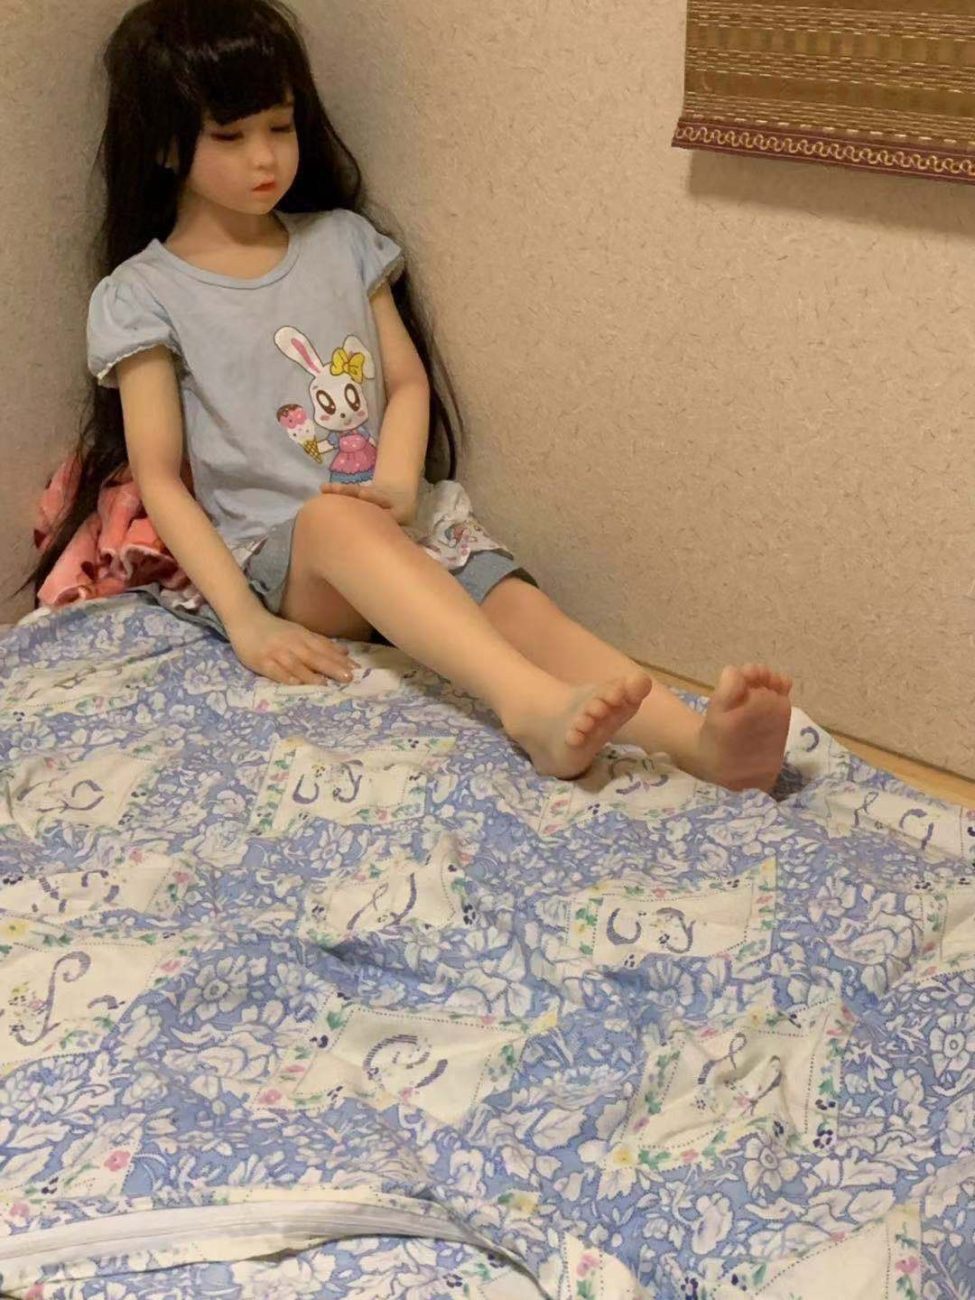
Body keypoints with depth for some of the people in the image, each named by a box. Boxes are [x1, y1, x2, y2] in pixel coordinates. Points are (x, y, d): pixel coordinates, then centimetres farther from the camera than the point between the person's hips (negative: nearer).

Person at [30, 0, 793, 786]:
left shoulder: (343, 240, 12)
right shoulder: (142, 295, 0)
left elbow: (408, 381, 10)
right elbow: (161, 479, -5)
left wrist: (396, 483, -13)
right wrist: (244, 620, -17)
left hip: (408, 524, 4)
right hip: (273, 554, -3)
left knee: (521, 609, -25)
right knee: (337, 515, -38)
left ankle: (703, 739, -50)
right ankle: (535, 707, -59)